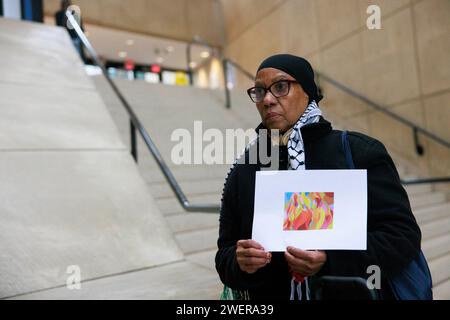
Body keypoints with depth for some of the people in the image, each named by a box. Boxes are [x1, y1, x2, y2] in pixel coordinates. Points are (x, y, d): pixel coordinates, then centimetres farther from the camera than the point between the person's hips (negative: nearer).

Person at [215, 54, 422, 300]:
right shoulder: (243, 171, 2)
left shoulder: (358, 151, -7)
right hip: (269, 293, 3)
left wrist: (331, 260, -22)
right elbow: (225, 258, 4)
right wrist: (239, 262, -17)